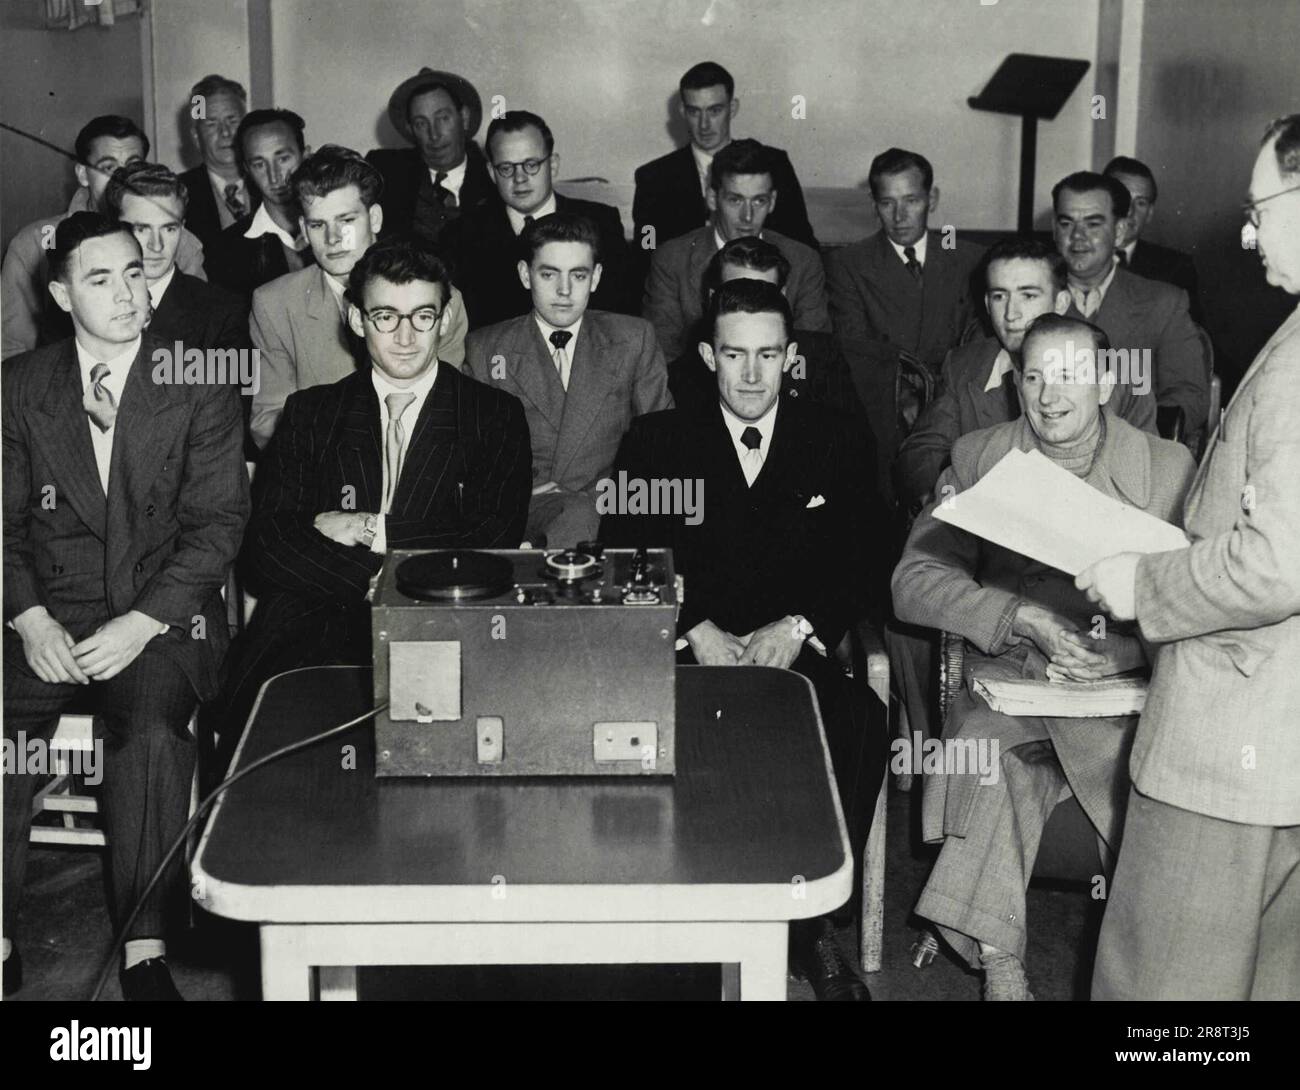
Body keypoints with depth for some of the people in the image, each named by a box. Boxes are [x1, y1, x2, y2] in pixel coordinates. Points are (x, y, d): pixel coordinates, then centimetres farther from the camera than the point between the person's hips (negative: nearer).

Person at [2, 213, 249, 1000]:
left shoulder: (199, 386, 3)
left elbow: (218, 522, -2)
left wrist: (139, 625, -13)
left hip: (163, 620, -2)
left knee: (152, 730, -31)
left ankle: (146, 950, -21)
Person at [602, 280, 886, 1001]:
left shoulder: (837, 443, 11)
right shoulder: (655, 441, 9)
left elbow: (860, 568, 6)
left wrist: (797, 629, -12)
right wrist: (697, 632, -12)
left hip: (798, 655, 1)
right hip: (684, 658, 0)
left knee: (860, 734, -31)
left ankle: (810, 925, -11)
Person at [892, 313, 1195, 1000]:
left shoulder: (1168, 468, 8)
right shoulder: (978, 458, 10)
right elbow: (913, 582, 0)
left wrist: (1125, 649, -19)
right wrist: (1023, 618, -15)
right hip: (1008, 679, 0)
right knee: (987, 747, -33)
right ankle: (999, 962, -22)